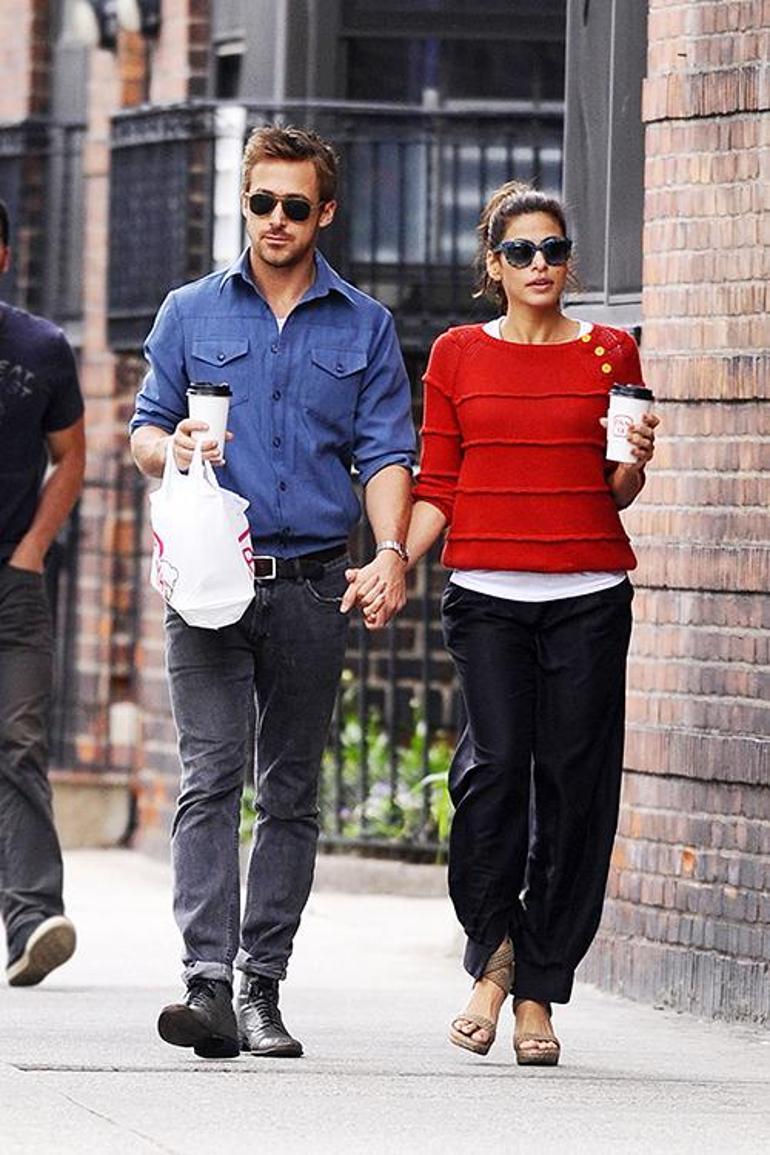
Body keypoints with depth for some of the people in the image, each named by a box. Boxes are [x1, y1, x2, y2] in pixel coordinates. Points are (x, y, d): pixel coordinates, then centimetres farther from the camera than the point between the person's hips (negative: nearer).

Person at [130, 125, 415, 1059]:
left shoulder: (364, 326, 10)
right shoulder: (191, 314, 9)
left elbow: (385, 453, 5)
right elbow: (145, 430, 11)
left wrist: (391, 548, -11)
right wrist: (172, 447, -13)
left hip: (312, 586, 1)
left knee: (290, 793, 5)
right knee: (210, 778, -12)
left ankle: (261, 988, 11)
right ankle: (208, 985, -21)